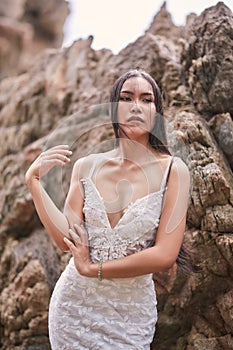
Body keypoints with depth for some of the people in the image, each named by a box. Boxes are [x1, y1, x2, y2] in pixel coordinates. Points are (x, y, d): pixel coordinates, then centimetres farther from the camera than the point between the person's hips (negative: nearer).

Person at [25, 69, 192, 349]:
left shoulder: (172, 170, -11)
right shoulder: (86, 166, -2)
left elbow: (165, 255, -16)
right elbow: (66, 240, -8)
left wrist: (91, 269, -12)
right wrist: (33, 181, -14)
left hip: (131, 314, -2)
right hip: (73, 303, 2)